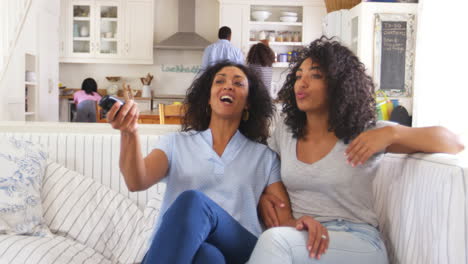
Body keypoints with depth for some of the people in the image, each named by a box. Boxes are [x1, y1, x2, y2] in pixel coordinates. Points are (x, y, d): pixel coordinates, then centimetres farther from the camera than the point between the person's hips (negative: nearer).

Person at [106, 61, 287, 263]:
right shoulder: (176, 143, 19)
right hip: (173, 245, -1)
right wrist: (129, 133, -19)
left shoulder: (265, 157, 20)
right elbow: (137, 182, 0)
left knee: (193, 202, -33)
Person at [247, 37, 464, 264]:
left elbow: (454, 144, -5)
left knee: (274, 240, -33)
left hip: (358, 241, -3)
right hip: (302, 235, 4)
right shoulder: (284, 132, 10)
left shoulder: (365, 132, -2)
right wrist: (263, 198, -5)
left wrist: (391, 133, -23)